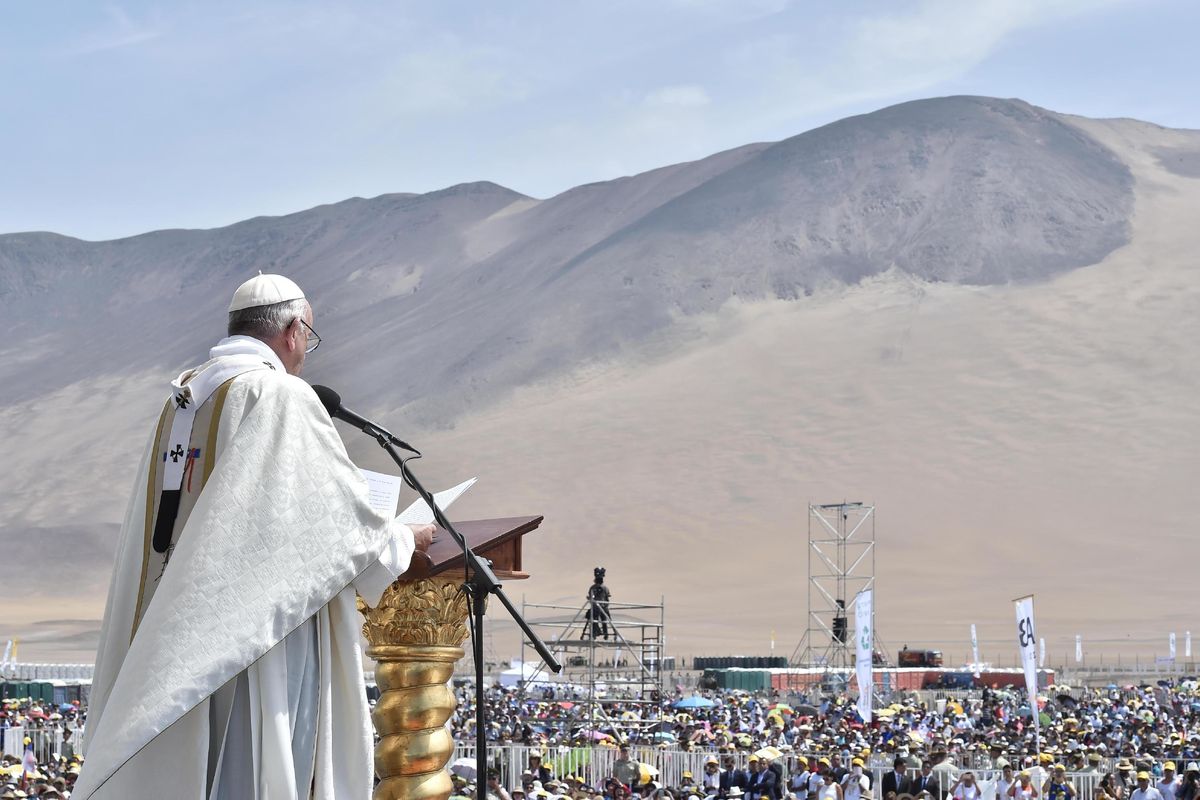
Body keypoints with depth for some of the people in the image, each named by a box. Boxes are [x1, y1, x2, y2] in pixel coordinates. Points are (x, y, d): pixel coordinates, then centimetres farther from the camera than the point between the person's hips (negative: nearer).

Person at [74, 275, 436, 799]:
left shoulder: (180, 400, 12)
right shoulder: (282, 397, -11)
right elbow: (340, 510, -8)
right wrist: (404, 540, 11)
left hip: (177, 630, 8)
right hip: (261, 632, -8)